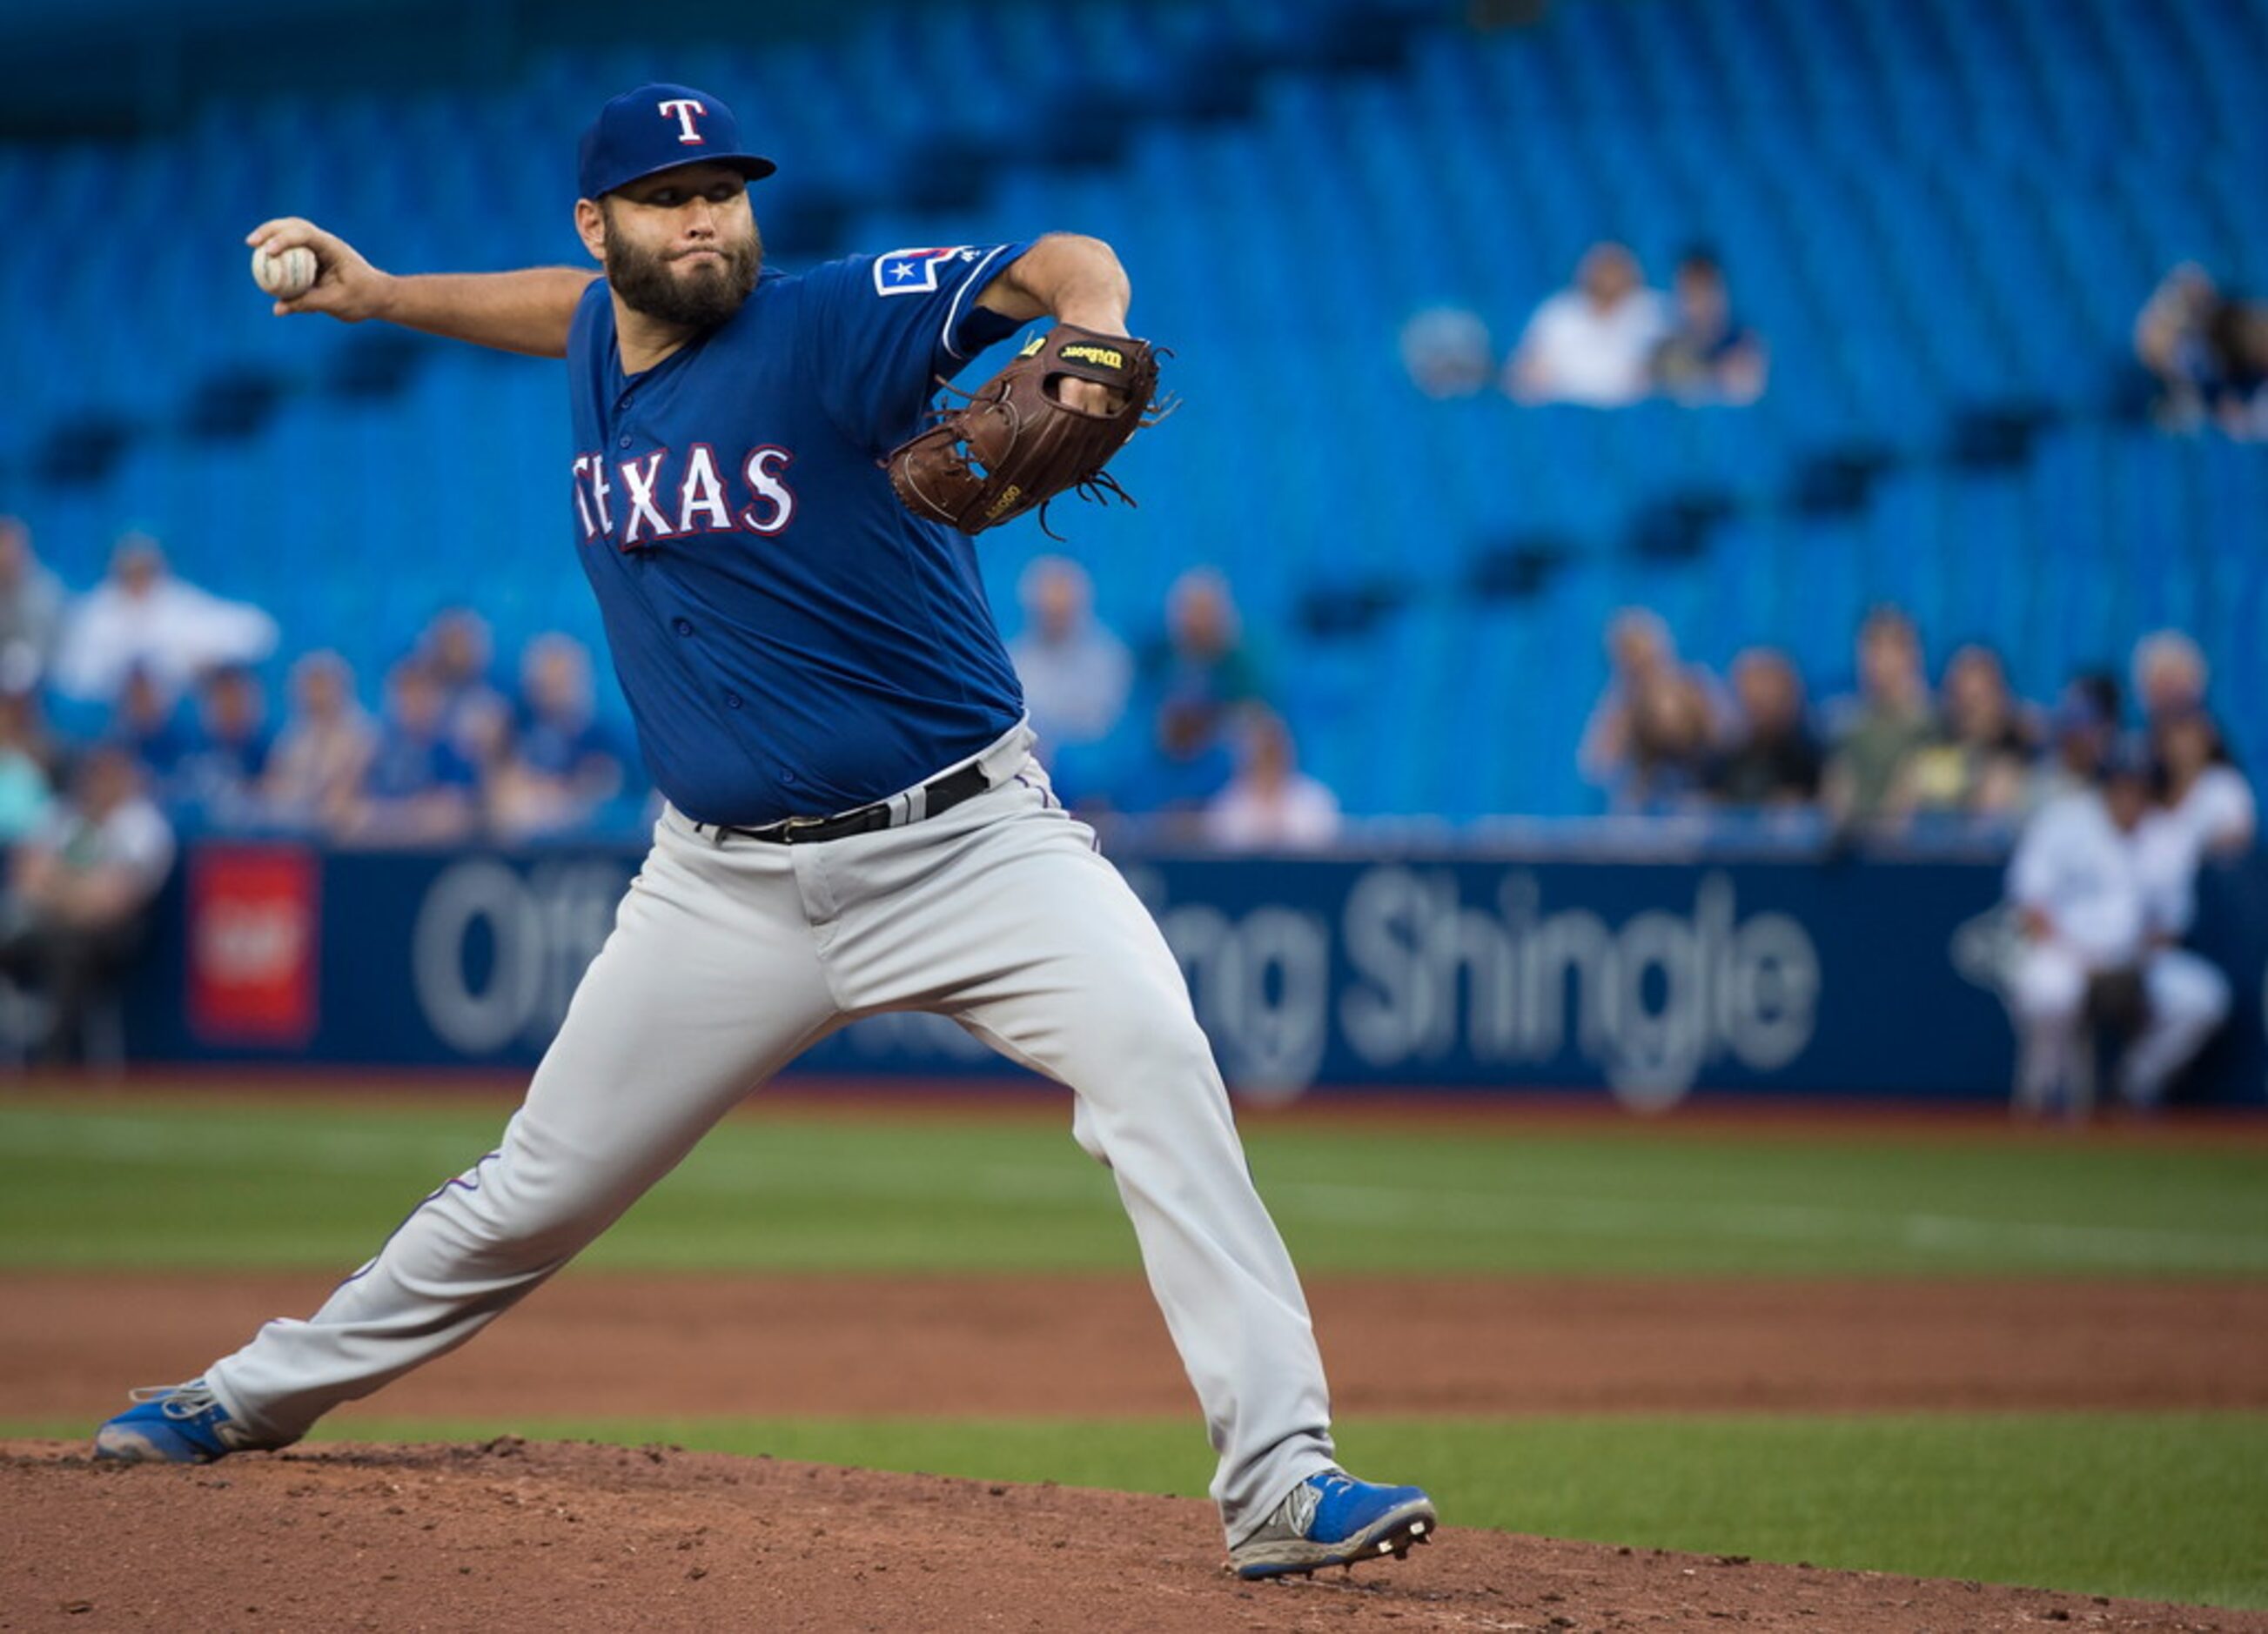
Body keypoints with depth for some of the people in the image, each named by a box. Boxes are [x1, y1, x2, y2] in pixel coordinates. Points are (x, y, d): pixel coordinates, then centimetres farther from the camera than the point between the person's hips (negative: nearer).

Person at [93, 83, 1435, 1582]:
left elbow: (1059, 268, -24)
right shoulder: (600, 348, 6)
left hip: (967, 840, -5)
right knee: (536, 1192, 13)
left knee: (1155, 1061, -28)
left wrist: (1090, 338, -45)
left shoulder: (823, 327, -12)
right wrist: (383, 296, 29)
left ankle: (1280, 1480, -29)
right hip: (730, 884, 5)